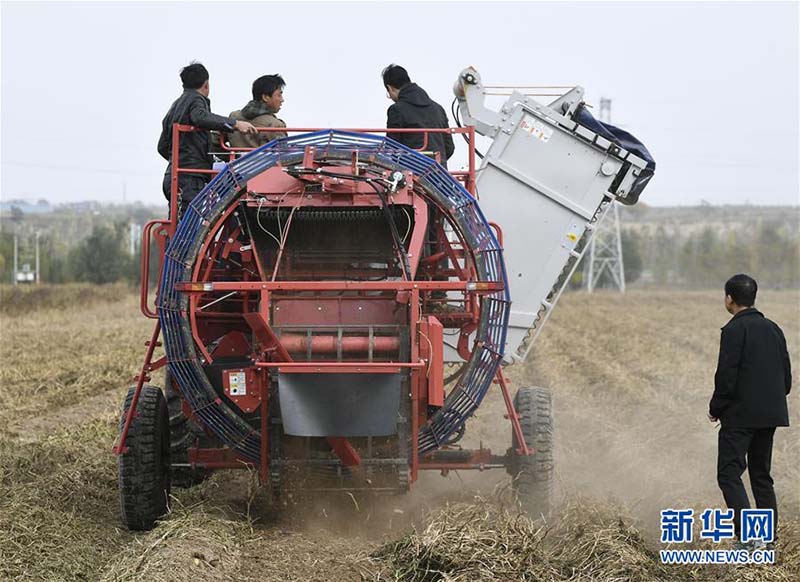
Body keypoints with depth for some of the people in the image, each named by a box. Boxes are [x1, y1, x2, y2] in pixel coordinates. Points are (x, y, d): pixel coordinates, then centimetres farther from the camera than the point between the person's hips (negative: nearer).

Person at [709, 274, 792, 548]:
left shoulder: (734, 330, -11)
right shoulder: (773, 329, 12)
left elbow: (726, 375, -16)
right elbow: (786, 375, 14)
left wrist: (715, 408, -4)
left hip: (740, 415, -7)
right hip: (771, 414, 8)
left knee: (729, 474, -6)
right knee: (761, 475, 14)